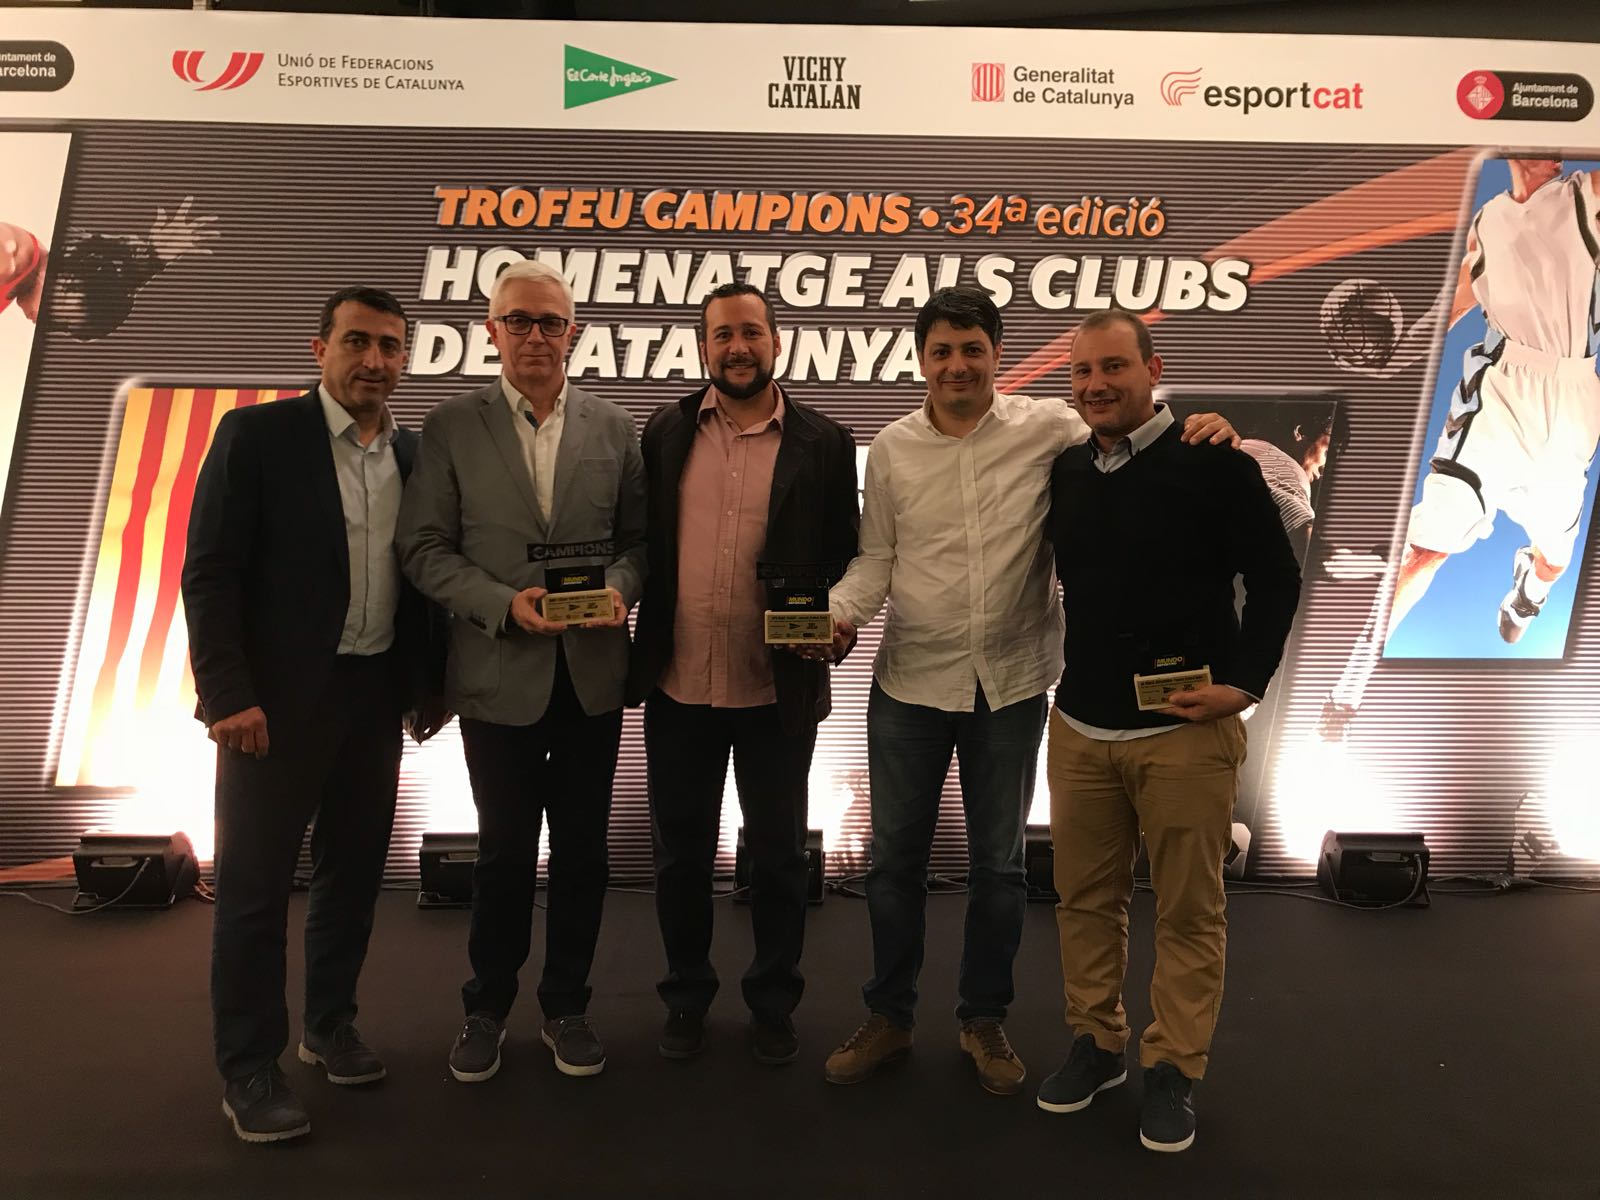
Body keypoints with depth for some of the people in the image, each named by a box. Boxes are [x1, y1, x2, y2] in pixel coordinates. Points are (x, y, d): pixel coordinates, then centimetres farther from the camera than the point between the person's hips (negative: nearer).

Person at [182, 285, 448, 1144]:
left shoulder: (413, 454, 7)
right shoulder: (257, 435, -7)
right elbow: (209, 572, -10)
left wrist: (431, 683, 8)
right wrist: (228, 694, -16)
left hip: (377, 697, 5)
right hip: (278, 698, -5)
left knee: (355, 869, 15)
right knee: (255, 884, 5)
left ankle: (330, 1026, 34)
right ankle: (248, 1069, 20)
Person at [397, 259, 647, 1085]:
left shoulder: (613, 427, 4)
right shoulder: (451, 427, -1)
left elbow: (637, 538, 6)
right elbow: (423, 547, -4)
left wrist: (620, 589, -14)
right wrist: (504, 603, -17)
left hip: (592, 673, 2)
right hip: (500, 673, -2)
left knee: (582, 848, 11)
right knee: (505, 851, 11)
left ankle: (566, 1007, 30)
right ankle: (487, 1008, 31)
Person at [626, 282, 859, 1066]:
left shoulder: (824, 444, -2)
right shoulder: (665, 433, 4)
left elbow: (844, 558, 1)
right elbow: (640, 541, 6)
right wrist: (638, 647, -3)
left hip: (779, 691, -1)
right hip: (678, 686, 2)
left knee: (777, 853, 13)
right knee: (680, 852, 14)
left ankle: (773, 1003, 33)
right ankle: (687, 998, 35)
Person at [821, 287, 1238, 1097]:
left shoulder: (1048, 429, -6)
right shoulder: (891, 449, 0)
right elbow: (877, 555, 4)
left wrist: (1202, 430, -20)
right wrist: (842, 610, -13)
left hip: (1010, 685, -1)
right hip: (911, 681, 1)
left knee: (998, 865, 14)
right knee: (895, 857, 12)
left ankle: (984, 1019, 35)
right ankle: (888, 1017, 32)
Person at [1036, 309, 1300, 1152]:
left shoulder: (1216, 464, -8)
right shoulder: (1066, 472, 8)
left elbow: (1275, 580, -4)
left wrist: (1245, 682, -12)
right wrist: (1074, 684, 12)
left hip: (1186, 731, -4)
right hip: (1079, 727, 5)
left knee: (1188, 910, 6)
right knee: (1086, 897, 13)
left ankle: (1172, 1070, 22)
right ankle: (1095, 1042, 30)